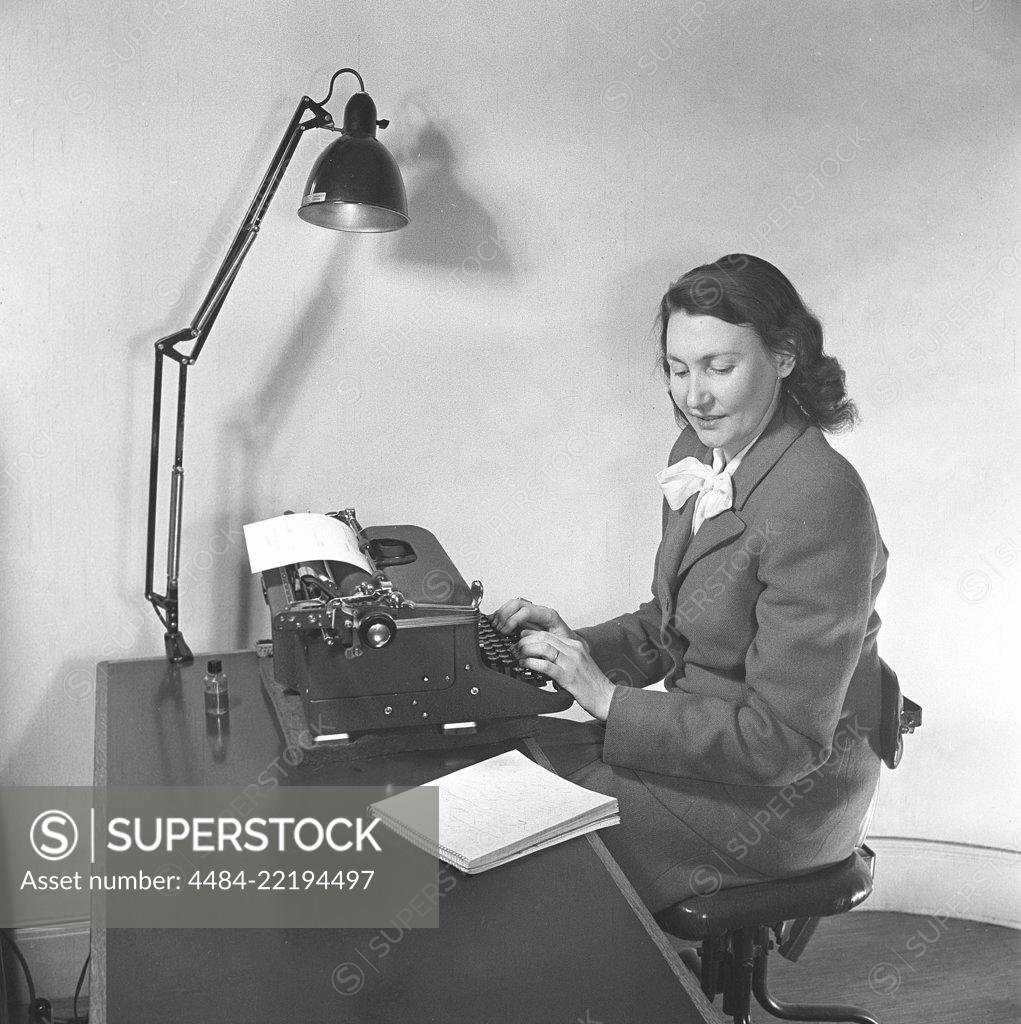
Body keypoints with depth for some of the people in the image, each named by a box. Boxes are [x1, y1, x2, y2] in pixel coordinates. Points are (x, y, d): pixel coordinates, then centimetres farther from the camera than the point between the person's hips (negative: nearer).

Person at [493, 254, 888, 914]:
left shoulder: (819, 500, -26)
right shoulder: (700, 454, 1)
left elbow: (786, 737, -25)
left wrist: (610, 699, -23)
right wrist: (579, 644, -5)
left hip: (787, 790, -8)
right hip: (708, 731, 8)